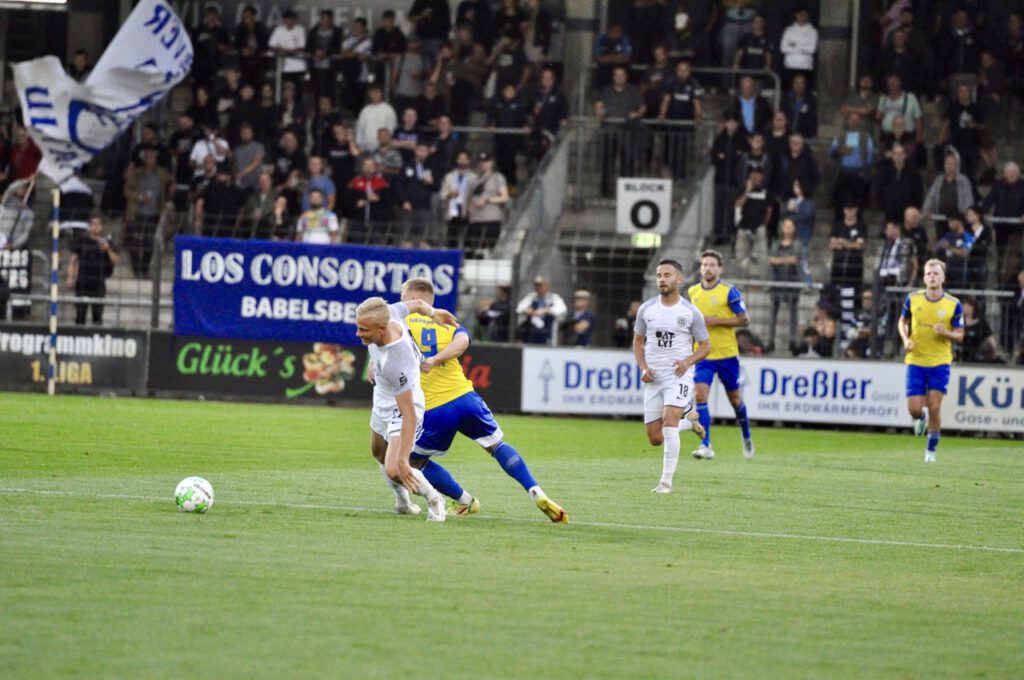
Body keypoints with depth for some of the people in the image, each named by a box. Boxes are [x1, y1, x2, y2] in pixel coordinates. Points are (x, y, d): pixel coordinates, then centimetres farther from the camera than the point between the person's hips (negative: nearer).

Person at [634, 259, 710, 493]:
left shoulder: (691, 313, -4)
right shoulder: (646, 309, 2)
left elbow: (705, 346, 3)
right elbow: (638, 342, 13)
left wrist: (688, 361, -16)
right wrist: (643, 368, -4)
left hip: (679, 376, -4)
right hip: (653, 378, 4)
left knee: (669, 422, -25)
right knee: (655, 438, 4)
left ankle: (667, 481, -19)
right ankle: (688, 421, 37)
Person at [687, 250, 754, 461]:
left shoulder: (729, 291, -8)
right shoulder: (693, 292, 7)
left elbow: (744, 320, -11)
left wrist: (717, 321, -19)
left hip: (727, 354, -3)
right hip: (704, 354, 3)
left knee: (735, 398, 11)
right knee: (700, 395, -15)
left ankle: (747, 438, 35)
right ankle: (706, 446, -15)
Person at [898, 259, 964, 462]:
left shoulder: (953, 304, -5)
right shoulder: (913, 299, -2)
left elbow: (959, 336, 1)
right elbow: (903, 322, 14)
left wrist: (946, 333, -21)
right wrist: (906, 339, -6)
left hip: (940, 362, -1)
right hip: (915, 361, 1)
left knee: (934, 407, -7)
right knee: (914, 409, -4)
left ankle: (931, 449, 10)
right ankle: (921, 418, 35)